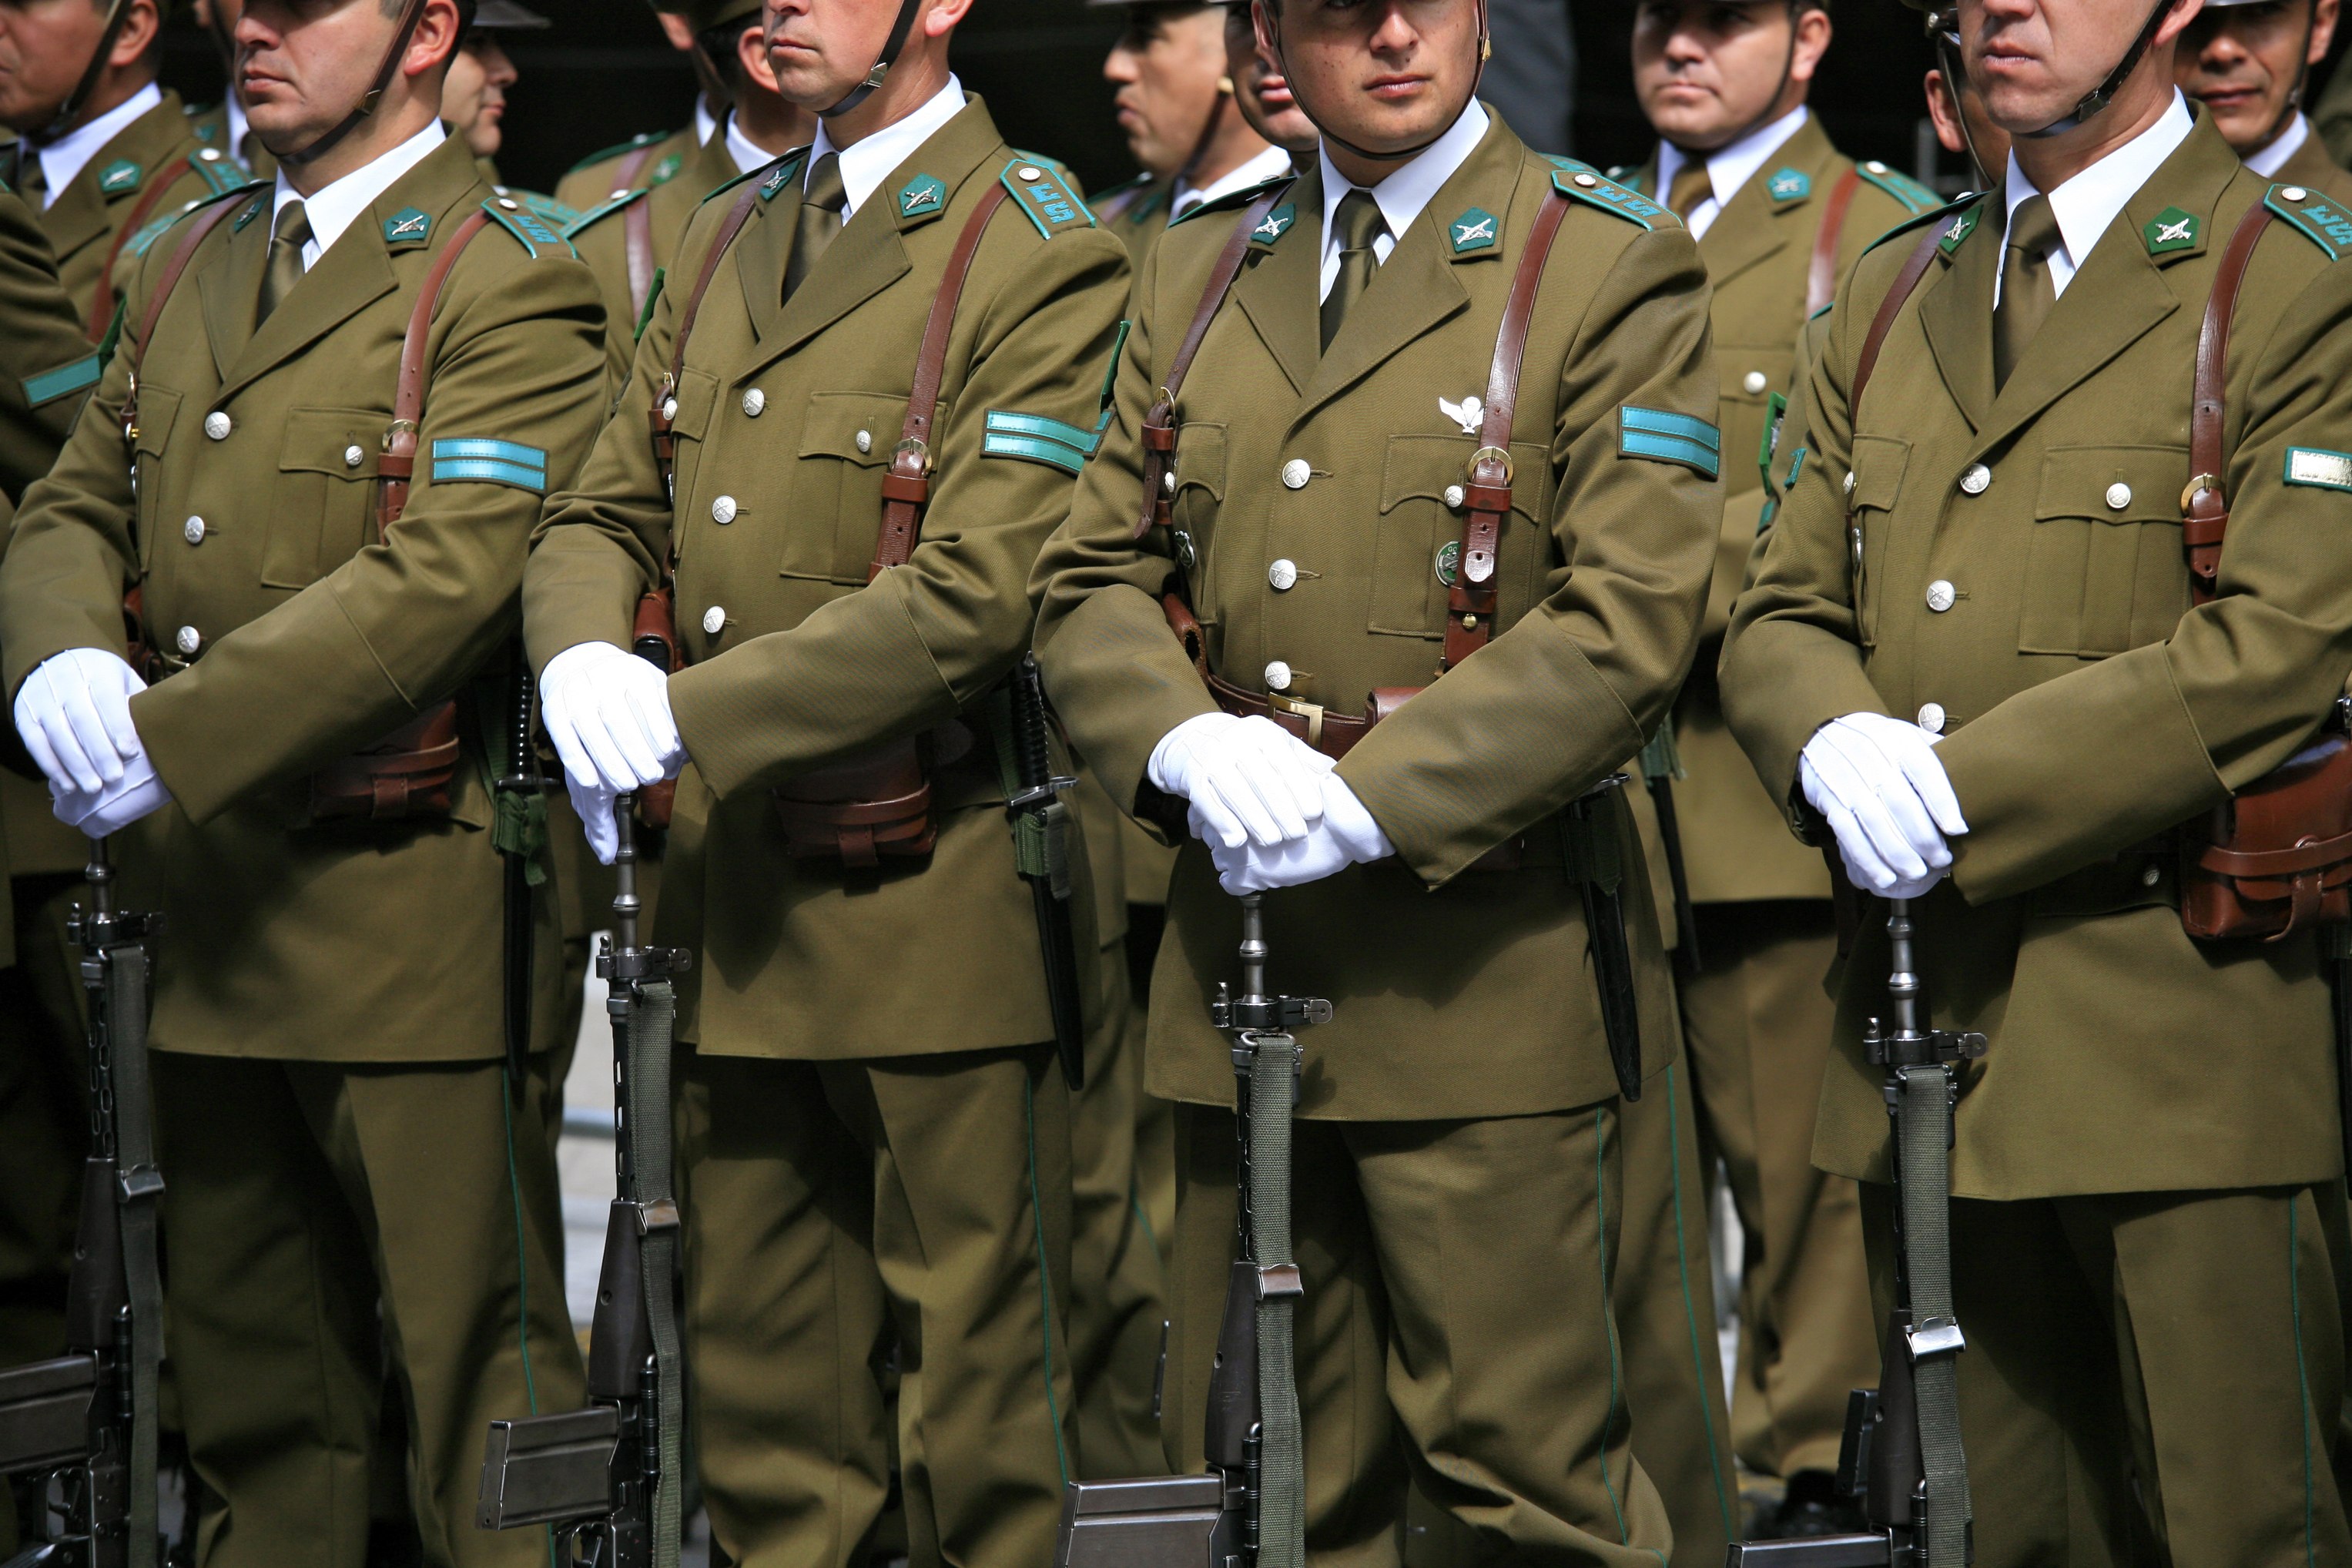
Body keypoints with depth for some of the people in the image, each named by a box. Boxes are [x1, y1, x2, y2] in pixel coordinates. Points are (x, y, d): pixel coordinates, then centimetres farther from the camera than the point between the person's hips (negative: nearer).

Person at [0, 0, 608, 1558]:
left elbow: (446, 580, -19)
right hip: (207, 928, 7)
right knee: (251, 1378, 15)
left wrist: (168, 735, -21)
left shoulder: (505, 287, -8)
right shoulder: (187, 269, 16)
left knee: (473, 1363, -4)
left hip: (407, 917, -7)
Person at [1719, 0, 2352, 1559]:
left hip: (2180, 1033, -6)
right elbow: (1780, 610, 16)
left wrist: (1962, 792, -16)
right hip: (1927, 1022, 6)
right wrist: (1836, 745, -8)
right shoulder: (1896, 293, 16)